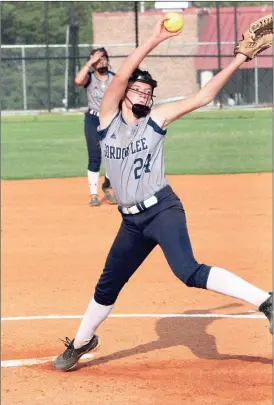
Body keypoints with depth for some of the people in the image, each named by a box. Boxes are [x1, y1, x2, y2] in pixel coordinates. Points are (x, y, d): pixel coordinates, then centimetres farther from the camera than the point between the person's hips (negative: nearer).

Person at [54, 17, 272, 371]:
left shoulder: (156, 118, 1)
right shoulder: (108, 116, 3)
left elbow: (203, 96, -2)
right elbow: (120, 76, -12)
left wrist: (239, 58, -8)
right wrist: (153, 41, -18)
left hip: (162, 210, -4)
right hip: (132, 221, 4)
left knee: (188, 272, -26)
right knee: (107, 286, 18)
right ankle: (81, 342, 39)